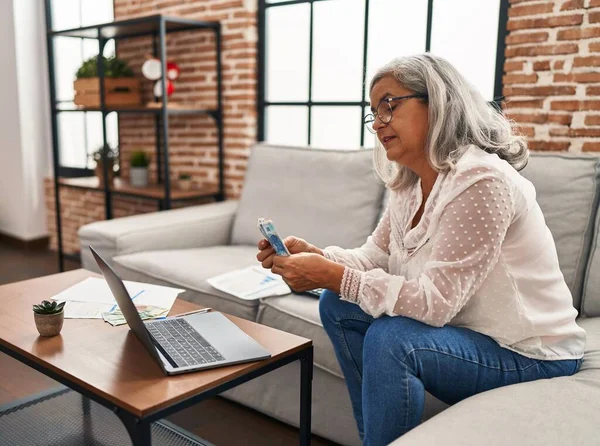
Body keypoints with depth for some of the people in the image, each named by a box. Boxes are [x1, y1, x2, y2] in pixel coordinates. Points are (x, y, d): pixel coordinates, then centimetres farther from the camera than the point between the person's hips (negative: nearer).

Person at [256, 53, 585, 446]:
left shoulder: (481, 181, -26)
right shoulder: (408, 183, 2)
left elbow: (435, 301, -28)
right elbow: (376, 257, 3)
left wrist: (331, 276, -29)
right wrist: (316, 256, -16)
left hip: (530, 354, -8)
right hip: (461, 327, 8)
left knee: (390, 339, -30)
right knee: (338, 306, 1)